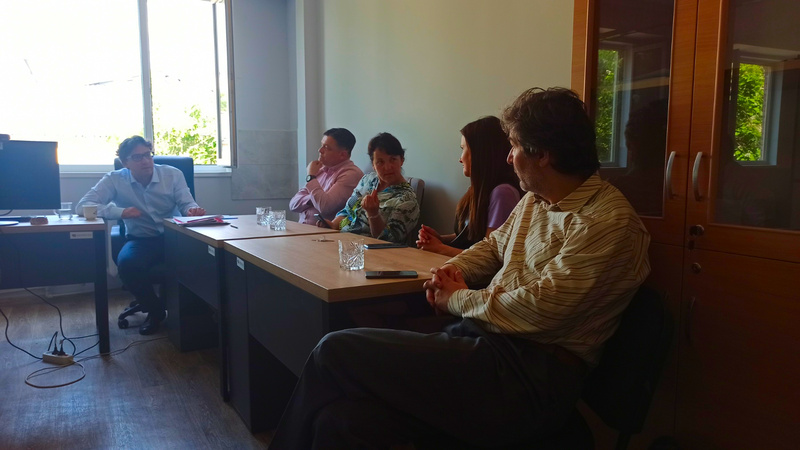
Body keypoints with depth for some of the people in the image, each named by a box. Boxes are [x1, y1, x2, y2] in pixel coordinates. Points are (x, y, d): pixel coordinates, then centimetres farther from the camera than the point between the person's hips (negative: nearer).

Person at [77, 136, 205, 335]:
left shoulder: (173, 174, 1)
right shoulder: (114, 180, -2)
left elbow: (187, 204, -4)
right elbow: (82, 206, -11)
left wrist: (192, 210, -31)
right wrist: (120, 212, -27)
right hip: (140, 240, 0)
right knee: (126, 262, -34)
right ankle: (155, 310, -5)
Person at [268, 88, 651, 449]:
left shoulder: (609, 223, -13)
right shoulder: (534, 199, 15)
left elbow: (537, 312, -20)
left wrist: (458, 299, -4)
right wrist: (452, 269, 7)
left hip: (529, 378, -7)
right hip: (481, 340, 8)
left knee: (336, 352, -12)